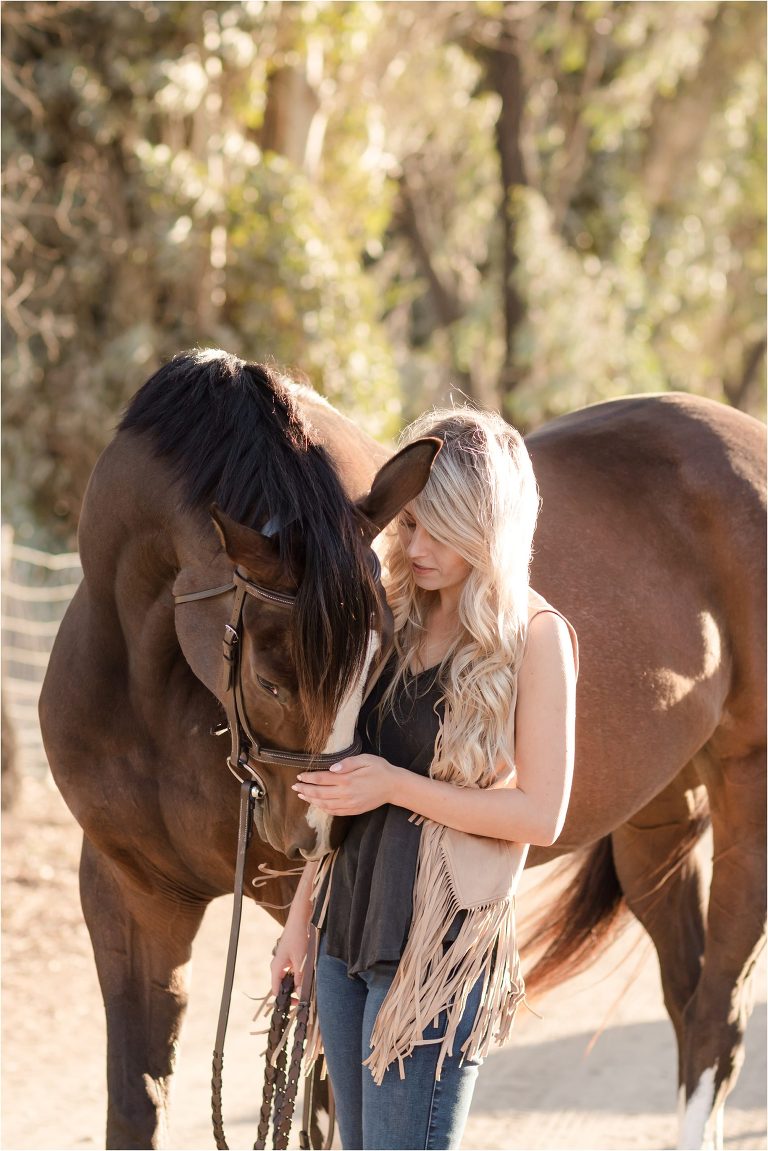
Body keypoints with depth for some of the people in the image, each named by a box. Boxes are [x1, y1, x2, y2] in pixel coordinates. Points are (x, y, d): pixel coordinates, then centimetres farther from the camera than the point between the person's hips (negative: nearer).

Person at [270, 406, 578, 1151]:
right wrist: (301, 916, 14)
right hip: (347, 927, 7)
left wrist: (397, 786, -17)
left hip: (442, 942, -7)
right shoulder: (398, 619, 9)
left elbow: (541, 815, -12)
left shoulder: (534, 638, -8)